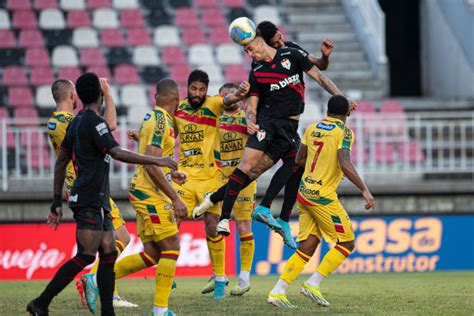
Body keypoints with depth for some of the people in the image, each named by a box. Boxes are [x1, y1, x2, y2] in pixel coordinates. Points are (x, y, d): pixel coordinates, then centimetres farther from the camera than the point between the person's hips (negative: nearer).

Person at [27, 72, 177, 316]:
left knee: (108, 253, 6)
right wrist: (156, 161, -22)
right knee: (86, 256, -12)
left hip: (97, 202, 10)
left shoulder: (77, 122, 16)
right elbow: (118, 153, -24)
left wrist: (57, 202, 24)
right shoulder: (94, 122, -12)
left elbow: (61, 161, 21)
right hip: (89, 201, -10)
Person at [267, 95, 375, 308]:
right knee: (346, 244, 5)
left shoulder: (312, 128, 10)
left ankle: (277, 292, 1)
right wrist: (365, 190, -21)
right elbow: (345, 165, -23)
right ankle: (313, 284, -3)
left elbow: (299, 160, 20)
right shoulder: (344, 132, -9)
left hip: (304, 193, 7)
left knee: (307, 248, 10)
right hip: (322, 197, -7)